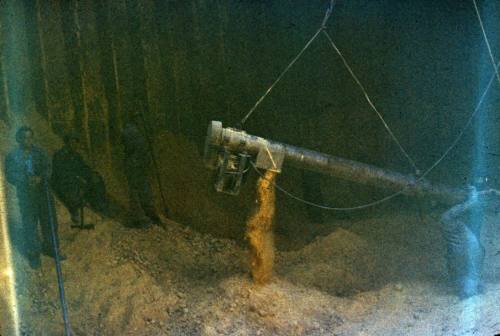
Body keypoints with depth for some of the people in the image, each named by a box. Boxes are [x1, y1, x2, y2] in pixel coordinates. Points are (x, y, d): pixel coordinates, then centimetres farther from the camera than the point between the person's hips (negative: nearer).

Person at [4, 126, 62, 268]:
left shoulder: (40, 153, 3)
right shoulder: (12, 156, -1)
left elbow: (47, 168, -1)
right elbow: (10, 176, -3)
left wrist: (40, 178, -22)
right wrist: (26, 180, -18)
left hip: (43, 191, 3)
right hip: (25, 194, -2)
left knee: (49, 220, 9)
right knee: (29, 223, 0)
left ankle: (49, 248, 28)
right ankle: (33, 254, 12)